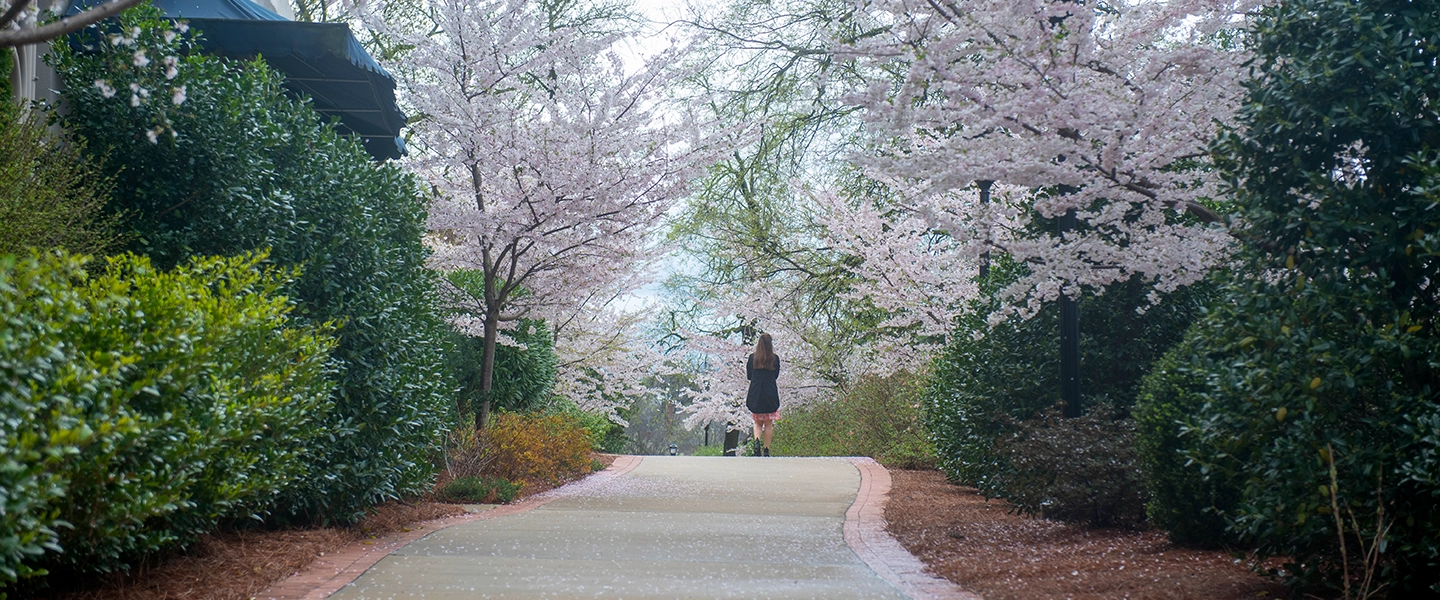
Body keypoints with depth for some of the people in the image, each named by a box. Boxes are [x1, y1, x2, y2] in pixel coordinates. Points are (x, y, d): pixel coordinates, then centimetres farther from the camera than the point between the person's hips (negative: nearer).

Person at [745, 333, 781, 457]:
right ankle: (766, 450, 9)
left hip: (755, 395, 1)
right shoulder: (775, 359, -5)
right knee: (768, 424, 10)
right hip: (770, 395, -1)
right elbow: (776, 375, 8)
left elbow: (748, 376, 5)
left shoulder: (752, 358, -3)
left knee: (758, 423, 13)